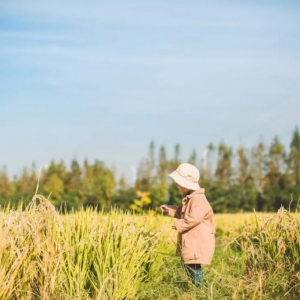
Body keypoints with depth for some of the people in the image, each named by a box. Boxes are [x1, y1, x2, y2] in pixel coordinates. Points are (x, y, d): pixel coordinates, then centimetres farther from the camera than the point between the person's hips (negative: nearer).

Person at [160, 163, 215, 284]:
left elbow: (193, 218, -29)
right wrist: (169, 209, 20)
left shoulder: (198, 199, -19)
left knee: (194, 268, -11)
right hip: (189, 243, 11)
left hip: (197, 245, -11)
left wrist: (178, 225, -19)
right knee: (188, 267, 14)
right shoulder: (188, 199, 14)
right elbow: (182, 213, 30)